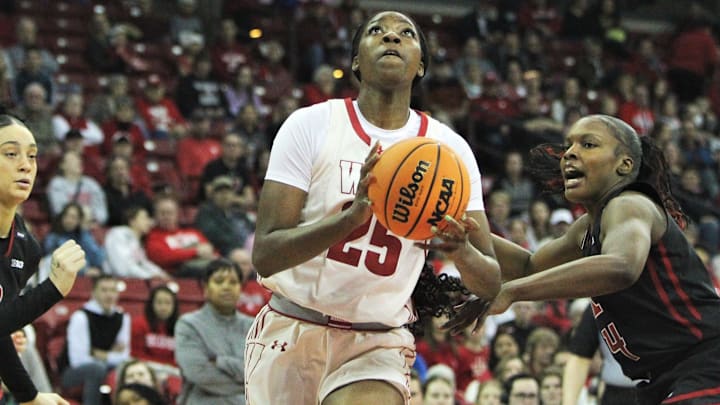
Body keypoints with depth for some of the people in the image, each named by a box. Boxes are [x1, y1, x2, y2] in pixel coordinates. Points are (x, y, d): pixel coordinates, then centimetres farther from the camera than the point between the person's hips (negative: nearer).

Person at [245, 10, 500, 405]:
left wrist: (462, 251, -25)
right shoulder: (311, 125, -7)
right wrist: (352, 216, -32)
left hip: (378, 345, 0)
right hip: (290, 332, 0)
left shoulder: (449, 149, 0)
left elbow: (490, 284, 0)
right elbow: (265, 255, -15)